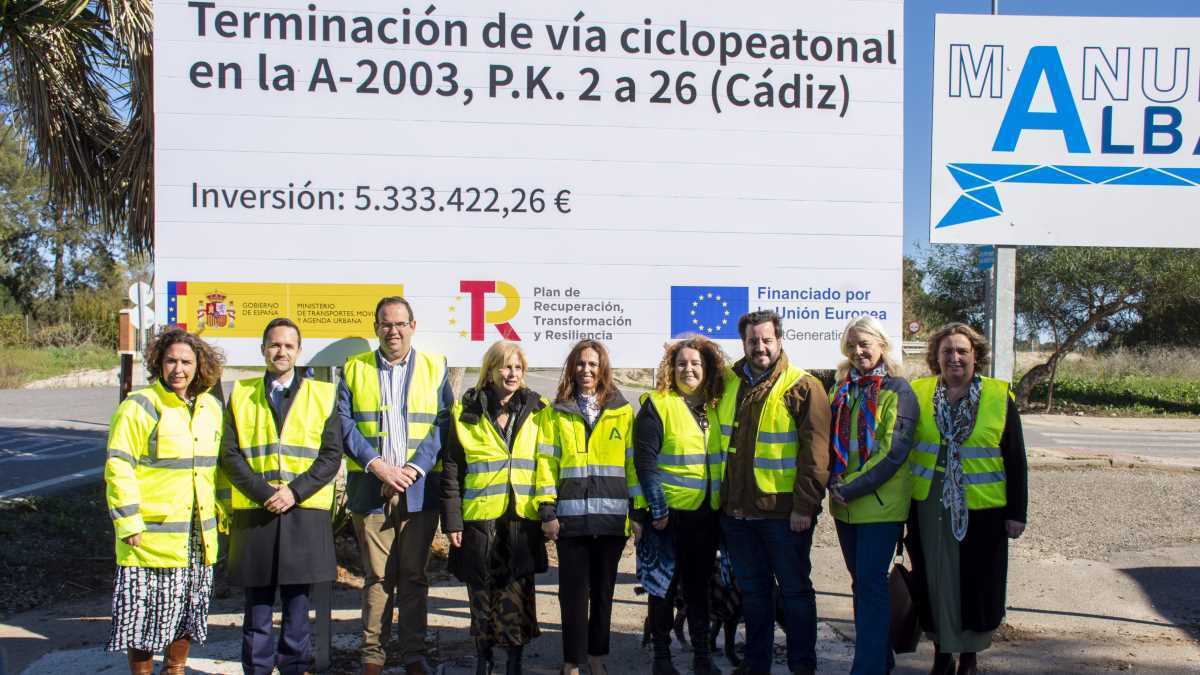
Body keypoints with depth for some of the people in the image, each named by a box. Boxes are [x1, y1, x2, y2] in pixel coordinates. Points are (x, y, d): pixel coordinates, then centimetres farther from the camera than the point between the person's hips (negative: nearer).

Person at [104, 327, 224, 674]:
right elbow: (118, 468, -13)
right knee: (144, 617, 1)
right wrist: (129, 523, -17)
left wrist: (222, 513, 14)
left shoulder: (211, 407, 9)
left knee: (188, 613, 16)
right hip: (152, 534, -6)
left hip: (198, 537, 6)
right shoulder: (138, 407, -10)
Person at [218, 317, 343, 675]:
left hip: (305, 515, 0)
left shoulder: (321, 395, 8)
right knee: (257, 605, 6)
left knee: (297, 603, 5)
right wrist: (264, 493, -12)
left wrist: (295, 491, -12)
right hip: (253, 513, 0)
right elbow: (230, 455, 1)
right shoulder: (241, 394, 9)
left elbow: (332, 455, 1)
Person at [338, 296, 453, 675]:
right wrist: (377, 465, -11)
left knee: (414, 576, 6)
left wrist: (413, 469, -11)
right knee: (377, 576, 4)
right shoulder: (355, 368, 9)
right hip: (370, 488, 0)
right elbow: (344, 423, 1)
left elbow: (443, 424, 1)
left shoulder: (435, 367, 8)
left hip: (419, 488, 0)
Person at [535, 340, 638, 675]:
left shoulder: (623, 411, 8)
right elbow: (547, 461, 3)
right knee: (573, 591, 0)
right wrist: (547, 510, -4)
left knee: (603, 590, 9)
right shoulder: (557, 412, 7)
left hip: (612, 514, 1)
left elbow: (633, 462, 7)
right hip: (571, 514, -1)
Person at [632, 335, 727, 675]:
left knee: (699, 584, 13)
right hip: (669, 512, -5)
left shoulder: (715, 406, 8)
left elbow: (724, 457, 14)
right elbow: (645, 459, -12)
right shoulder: (658, 405, -7)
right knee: (664, 585, 5)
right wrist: (656, 508, -16)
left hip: (707, 513, 5)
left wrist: (725, 505, 8)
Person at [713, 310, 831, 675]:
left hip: (784, 511, -5)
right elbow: (719, 443, 17)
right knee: (752, 590, 16)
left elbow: (815, 452, -13)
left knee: (795, 589, 7)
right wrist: (721, 497, 12)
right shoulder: (729, 384, 9)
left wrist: (805, 506, -17)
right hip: (737, 509, 5)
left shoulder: (803, 387, -9)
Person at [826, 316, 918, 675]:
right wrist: (833, 483, -5)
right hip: (845, 505, 6)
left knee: (871, 582, -8)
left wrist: (850, 489, -17)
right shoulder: (842, 388, 11)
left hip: (881, 503, -6)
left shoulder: (897, 390, -8)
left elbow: (894, 451, -15)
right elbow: (831, 440, 13)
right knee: (861, 581, 12)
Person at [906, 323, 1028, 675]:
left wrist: (1017, 513, -2)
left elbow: (1016, 460, 0)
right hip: (929, 510, 1)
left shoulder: (999, 397, -2)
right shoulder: (918, 394, 2)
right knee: (935, 583, 9)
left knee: (977, 585, 6)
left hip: (981, 513, -1)